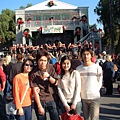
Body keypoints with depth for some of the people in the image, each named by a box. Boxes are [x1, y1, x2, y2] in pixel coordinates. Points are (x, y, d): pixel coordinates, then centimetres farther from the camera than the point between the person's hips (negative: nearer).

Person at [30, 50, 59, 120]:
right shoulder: (34, 73, -10)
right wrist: (39, 106, -15)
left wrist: (48, 76, -16)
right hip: (40, 100, -2)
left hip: (51, 99, 2)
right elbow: (35, 91, -12)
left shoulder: (50, 67, -1)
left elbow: (56, 83, 3)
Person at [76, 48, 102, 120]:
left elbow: (100, 82, 4)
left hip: (95, 97, -2)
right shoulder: (78, 68, 3)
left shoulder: (97, 67, -3)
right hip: (83, 98, 2)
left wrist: (95, 91, 0)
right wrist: (81, 92, 2)